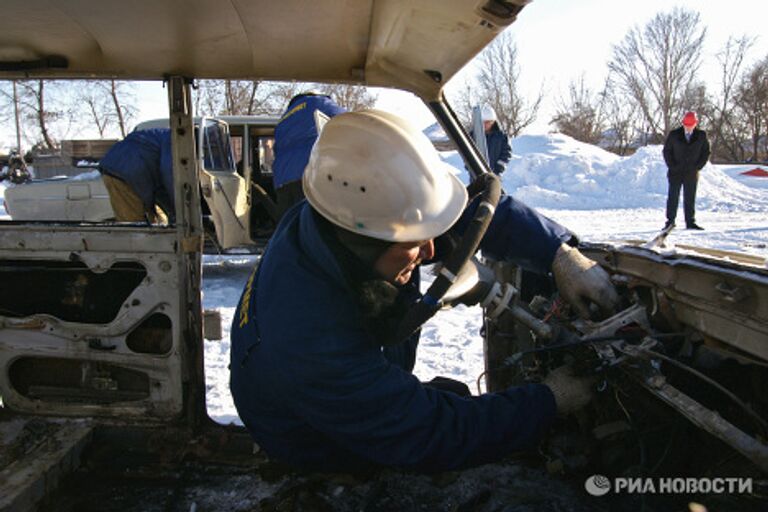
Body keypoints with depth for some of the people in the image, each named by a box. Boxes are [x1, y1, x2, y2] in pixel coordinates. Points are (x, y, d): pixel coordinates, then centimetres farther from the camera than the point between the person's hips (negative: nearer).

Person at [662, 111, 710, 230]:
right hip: (675, 173, -1)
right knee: (673, 197, 0)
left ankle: (690, 222, 9)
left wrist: (697, 167, -3)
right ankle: (670, 221, 5)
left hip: (691, 174, 1)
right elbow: (667, 151, 3)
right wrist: (672, 166, -6)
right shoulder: (674, 134, -1)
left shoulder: (701, 136, 2)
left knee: (690, 198, 4)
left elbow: (706, 152, 7)